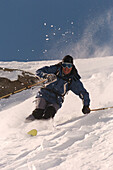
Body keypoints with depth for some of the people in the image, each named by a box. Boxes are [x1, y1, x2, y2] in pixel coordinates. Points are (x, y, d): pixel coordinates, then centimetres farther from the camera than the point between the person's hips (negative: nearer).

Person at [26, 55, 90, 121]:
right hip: (44, 95, 0)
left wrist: (86, 105, -6)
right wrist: (47, 75, -26)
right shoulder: (56, 69, -1)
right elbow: (39, 71, -5)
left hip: (56, 101, 0)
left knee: (49, 114, -30)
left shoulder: (73, 80, 0)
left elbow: (83, 93, 6)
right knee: (38, 113, -24)